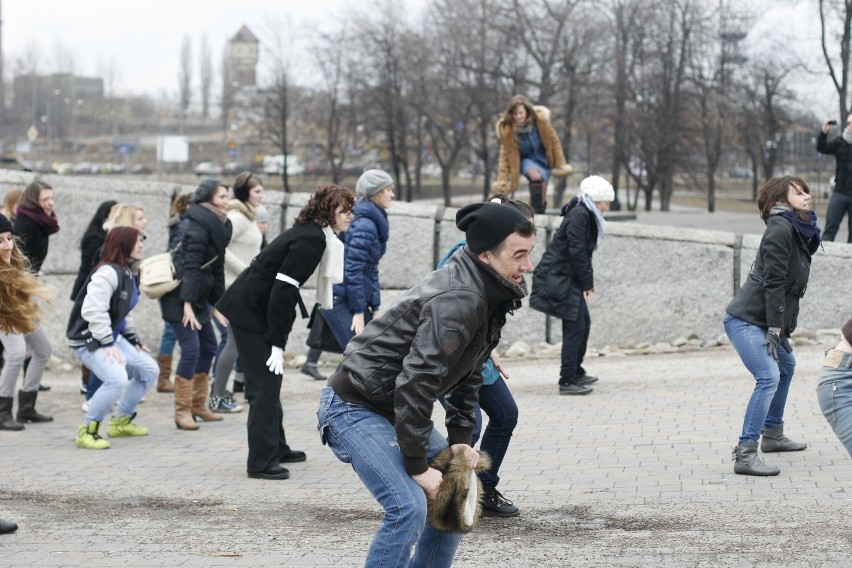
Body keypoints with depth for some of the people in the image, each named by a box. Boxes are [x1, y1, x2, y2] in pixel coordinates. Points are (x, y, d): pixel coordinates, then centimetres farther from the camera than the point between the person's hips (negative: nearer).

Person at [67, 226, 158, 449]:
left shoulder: (129, 274, 10)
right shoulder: (108, 273, -22)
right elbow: (93, 311, -30)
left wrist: (134, 340, 15)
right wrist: (107, 344, -28)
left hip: (112, 337, 10)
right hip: (88, 339, -10)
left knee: (149, 370, 13)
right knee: (117, 379, -30)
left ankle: (121, 422, 26)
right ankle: (87, 431, -15)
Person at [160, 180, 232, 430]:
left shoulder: (219, 226, 13)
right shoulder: (199, 225, -15)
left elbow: (217, 268, 17)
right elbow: (191, 265, -22)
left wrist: (216, 303, 17)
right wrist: (187, 303, -27)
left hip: (197, 297, 10)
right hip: (179, 296, -10)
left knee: (208, 347, 13)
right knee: (191, 348, -14)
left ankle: (198, 405, 23)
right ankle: (182, 411, -9)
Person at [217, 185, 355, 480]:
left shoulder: (310, 234, 11)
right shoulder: (311, 240, -19)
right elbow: (283, 289, -24)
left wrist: (278, 340, 15)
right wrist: (277, 342, -22)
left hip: (248, 308, 10)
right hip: (252, 313, -10)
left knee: (267, 384, 19)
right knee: (265, 385, -8)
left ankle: (276, 448, 31)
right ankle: (261, 462, -5)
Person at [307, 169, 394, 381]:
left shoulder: (374, 223, 14)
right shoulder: (364, 225, -16)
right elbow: (353, 270, -20)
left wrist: (375, 308, 15)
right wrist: (359, 312, -19)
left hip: (354, 298, 10)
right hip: (341, 300, -10)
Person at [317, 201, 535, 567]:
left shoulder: (489, 296, 5)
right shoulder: (457, 301, -27)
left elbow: (469, 373, 15)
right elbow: (415, 384, -30)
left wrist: (460, 439, 7)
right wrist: (418, 468, -24)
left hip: (396, 409, 11)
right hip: (355, 409, -10)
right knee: (409, 507, -23)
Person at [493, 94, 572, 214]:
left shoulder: (540, 120, -21)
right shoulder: (507, 130, -22)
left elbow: (554, 141, -8)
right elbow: (505, 155, -13)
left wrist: (560, 164, -2)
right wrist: (502, 179, -17)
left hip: (544, 158, 2)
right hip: (526, 160, -2)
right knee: (536, 175, -30)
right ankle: (535, 209, -26)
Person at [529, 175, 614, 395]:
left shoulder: (587, 216, 15)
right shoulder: (578, 216, -17)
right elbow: (577, 252, -20)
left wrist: (587, 283, 11)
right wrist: (587, 284, -15)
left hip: (569, 278, 10)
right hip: (558, 277, -10)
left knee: (583, 323, 17)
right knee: (575, 327, -10)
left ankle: (576, 371, 31)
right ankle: (567, 381, -8)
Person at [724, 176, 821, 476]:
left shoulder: (799, 231, 15)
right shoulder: (780, 229, -15)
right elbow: (773, 283, -20)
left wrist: (781, 330, 13)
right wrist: (775, 329, -22)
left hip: (763, 322, 11)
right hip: (746, 320, -11)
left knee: (786, 365, 28)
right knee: (769, 377, -22)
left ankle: (773, 434, 43)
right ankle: (745, 454, -27)